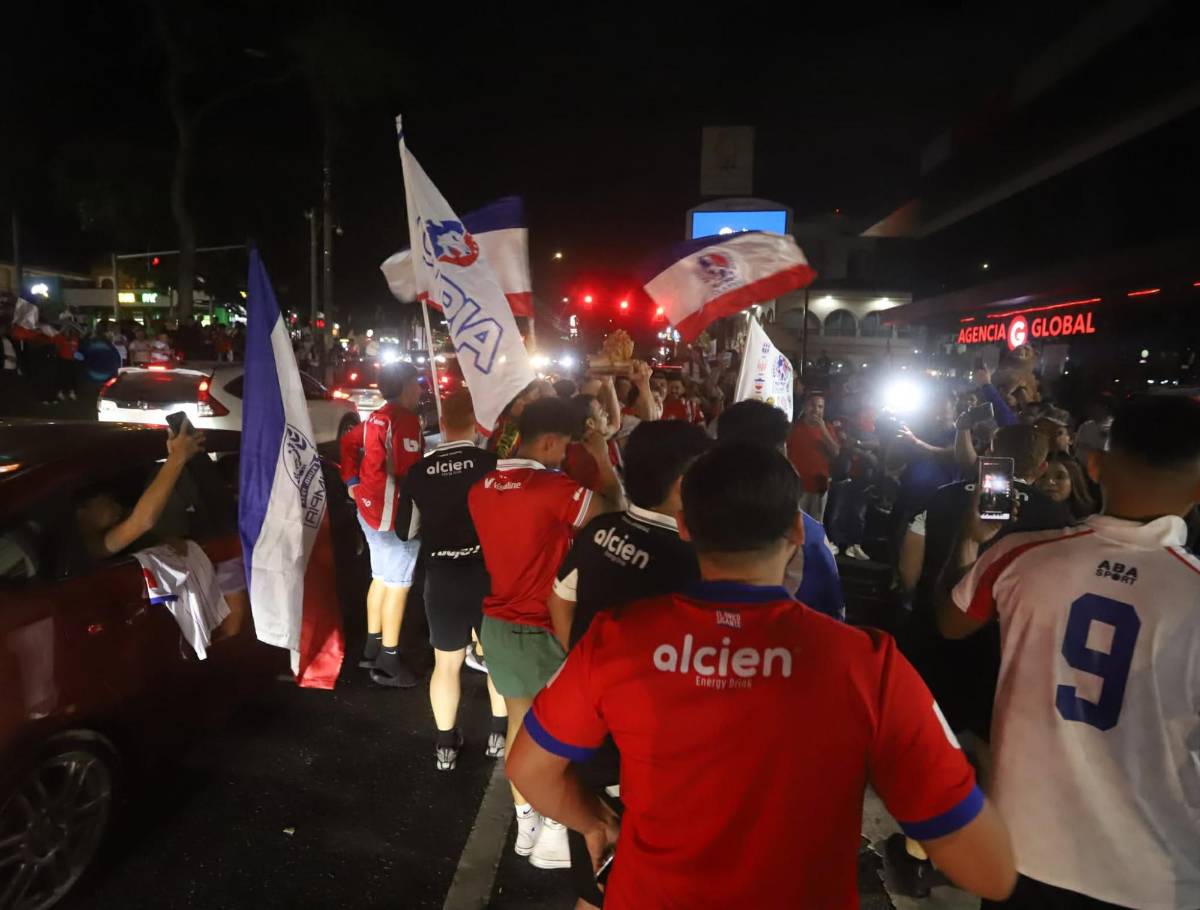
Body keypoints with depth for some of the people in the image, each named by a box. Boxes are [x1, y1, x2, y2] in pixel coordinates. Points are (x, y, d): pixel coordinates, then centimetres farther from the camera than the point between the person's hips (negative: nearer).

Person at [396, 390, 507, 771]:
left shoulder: (418, 471, -3)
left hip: (440, 576, 2)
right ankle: (499, 734, 28)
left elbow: (405, 529, 8)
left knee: (446, 662, 17)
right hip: (487, 572, -2)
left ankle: (445, 744, 27)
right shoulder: (490, 463, -13)